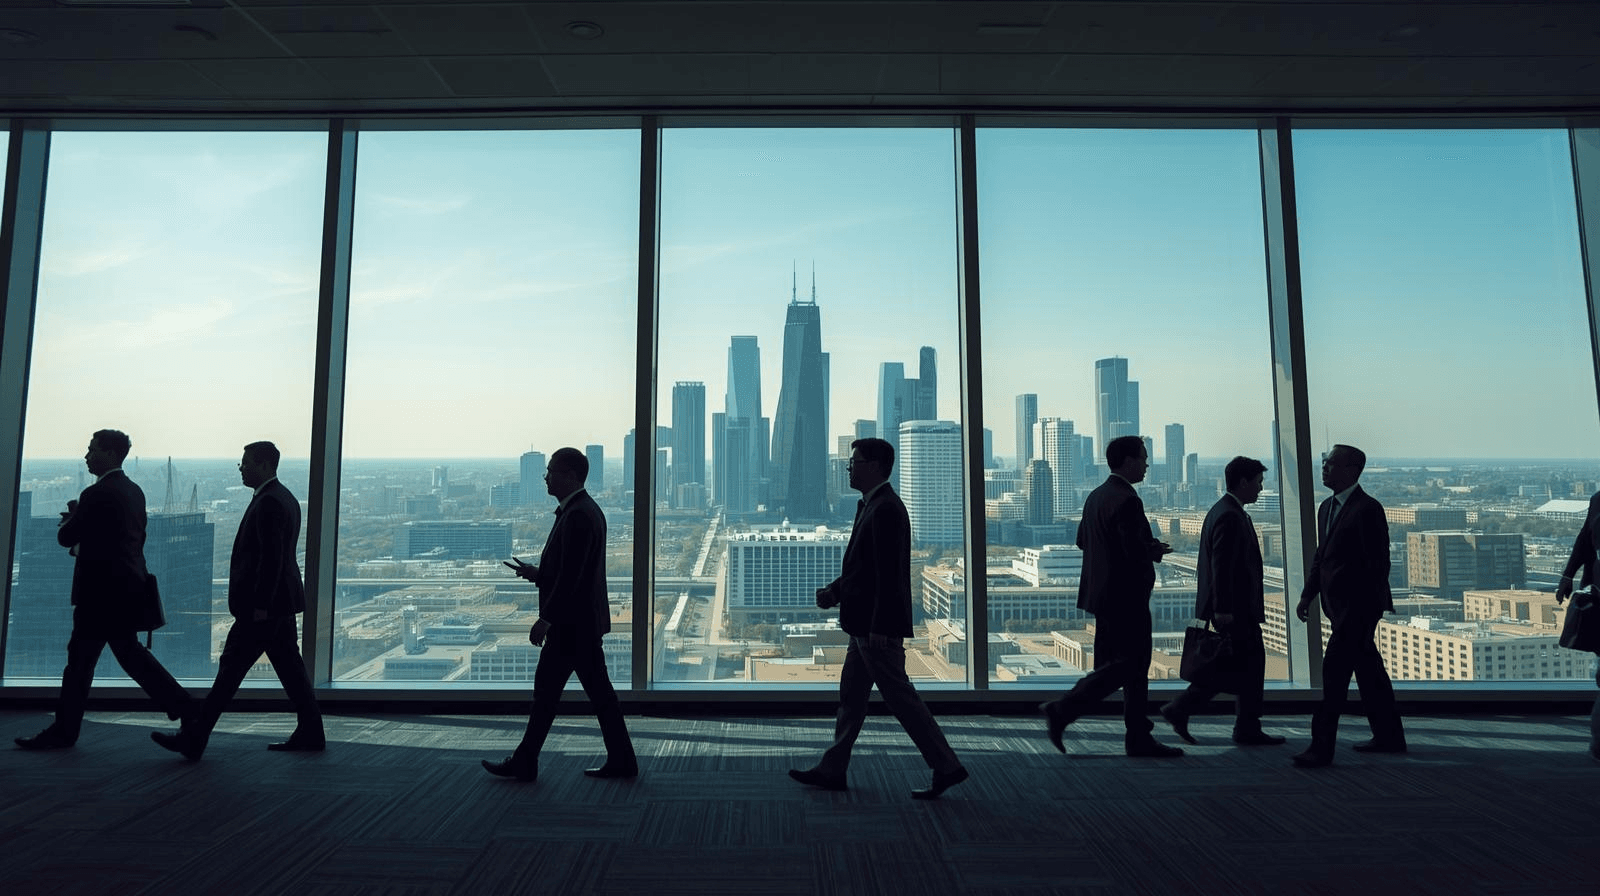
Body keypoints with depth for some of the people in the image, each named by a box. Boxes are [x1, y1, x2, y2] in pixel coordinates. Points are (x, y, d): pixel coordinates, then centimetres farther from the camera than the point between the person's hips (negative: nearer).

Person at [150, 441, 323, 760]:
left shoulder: (269, 503, -17)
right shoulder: (285, 498, 15)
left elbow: (271, 558, -22)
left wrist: (260, 605, -20)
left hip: (263, 604, -10)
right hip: (280, 602, 10)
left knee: (231, 668, -1)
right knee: (289, 667, 11)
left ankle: (194, 739, 8)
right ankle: (310, 733, 15)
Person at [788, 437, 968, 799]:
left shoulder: (885, 509, -19)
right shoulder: (871, 506, 13)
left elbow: (889, 574, -23)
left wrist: (879, 627, -23)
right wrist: (835, 590, 7)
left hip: (878, 626, -11)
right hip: (866, 624, 11)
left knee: (900, 697, -1)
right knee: (851, 695, 15)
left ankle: (946, 767, 10)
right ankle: (832, 770, 25)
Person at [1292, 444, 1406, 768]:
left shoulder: (1368, 509, -14)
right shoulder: (1326, 507, 13)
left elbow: (1378, 562, -16)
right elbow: (1321, 555, 18)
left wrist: (1373, 606, -17)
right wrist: (1308, 595, 14)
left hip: (1357, 606, -9)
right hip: (1338, 605, 9)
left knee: (1334, 671, -10)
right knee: (1369, 672, 18)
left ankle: (1322, 747, -7)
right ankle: (1389, 737, 31)